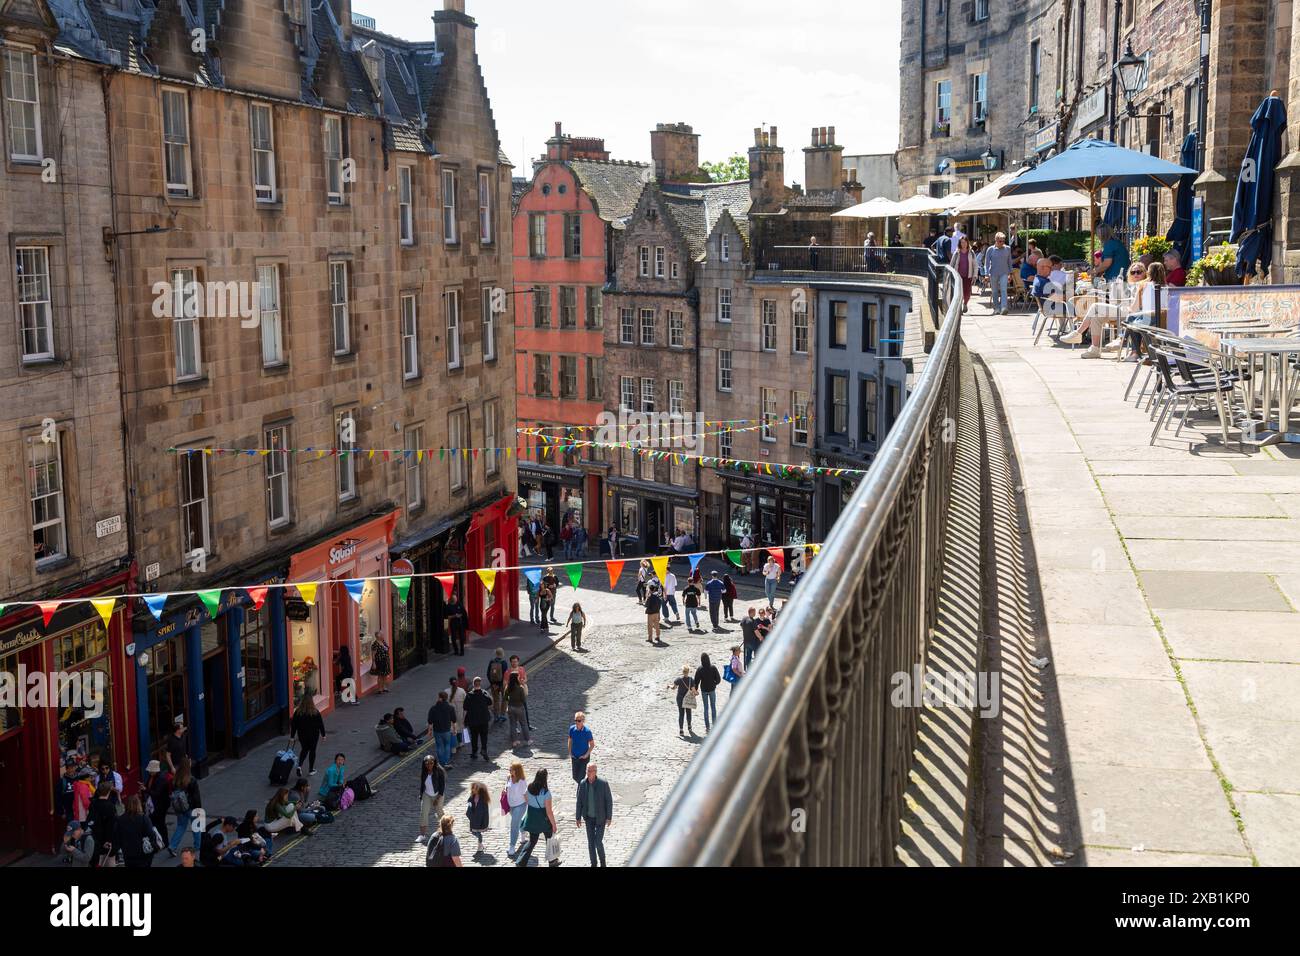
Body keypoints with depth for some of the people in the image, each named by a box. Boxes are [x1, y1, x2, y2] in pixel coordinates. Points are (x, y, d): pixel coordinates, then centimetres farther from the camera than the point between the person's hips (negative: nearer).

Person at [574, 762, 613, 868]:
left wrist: (609, 817, -14)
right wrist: (578, 818, 0)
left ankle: (602, 861, 24)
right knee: (591, 842, 10)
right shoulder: (582, 784, -11)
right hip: (588, 817, 3)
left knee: (598, 842, -4)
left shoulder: (603, 783, -22)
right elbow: (580, 801, -1)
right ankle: (593, 863, 29)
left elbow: (609, 800, -14)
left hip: (600, 817, -3)